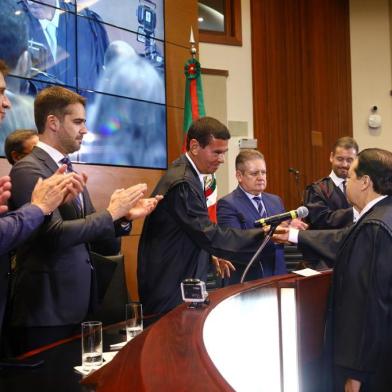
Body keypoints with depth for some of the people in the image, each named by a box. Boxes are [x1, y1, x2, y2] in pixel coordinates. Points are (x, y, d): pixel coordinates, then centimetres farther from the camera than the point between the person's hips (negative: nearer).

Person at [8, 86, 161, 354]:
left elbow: (90, 236, 15)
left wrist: (125, 217, -2)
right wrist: (111, 213, -13)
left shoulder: (69, 171, 16)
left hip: (77, 306, 8)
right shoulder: (28, 170, -11)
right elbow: (56, 234, -22)